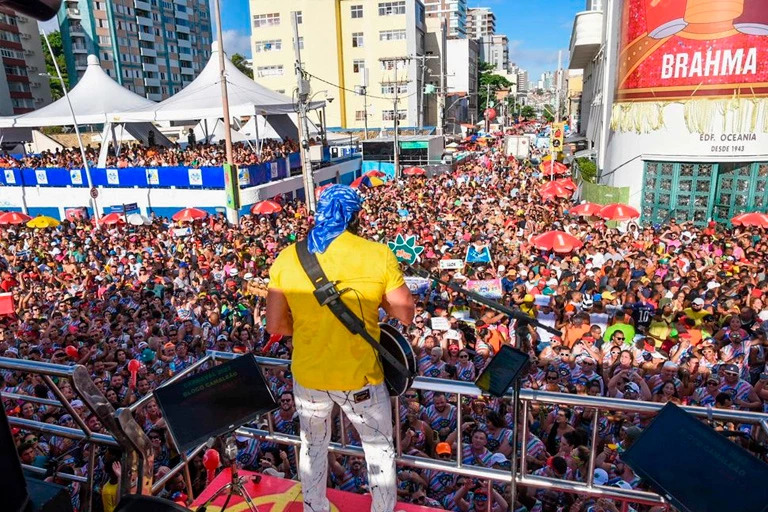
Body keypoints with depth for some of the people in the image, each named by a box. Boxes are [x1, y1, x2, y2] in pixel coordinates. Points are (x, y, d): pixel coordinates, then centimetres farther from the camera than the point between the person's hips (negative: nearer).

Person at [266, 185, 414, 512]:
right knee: (380, 449, 22)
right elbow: (406, 314, -8)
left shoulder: (287, 258, -7)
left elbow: (275, 325, -3)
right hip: (360, 377, -2)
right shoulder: (378, 255, -14)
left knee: (313, 447, 27)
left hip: (307, 375, 3)